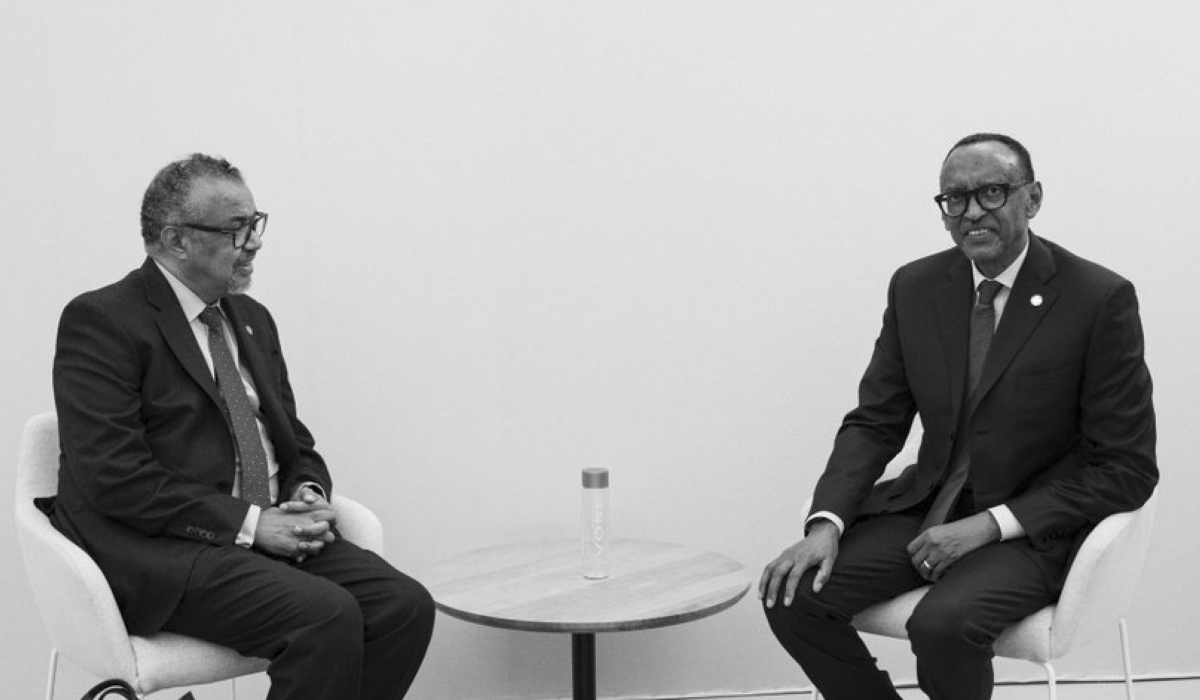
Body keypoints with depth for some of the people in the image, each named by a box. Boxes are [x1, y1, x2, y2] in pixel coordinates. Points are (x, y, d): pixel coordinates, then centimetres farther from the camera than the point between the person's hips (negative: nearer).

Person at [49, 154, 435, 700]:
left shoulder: (252, 319, 17)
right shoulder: (100, 321, -6)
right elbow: (115, 476, -16)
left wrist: (308, 496, -2)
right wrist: (248, 523, -19)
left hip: (272, 528, 7)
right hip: (159, 551, -7)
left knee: (407, 606, -15)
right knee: (327, 615, -29)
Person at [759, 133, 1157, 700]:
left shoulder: (1100, 299, -12)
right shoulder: (914, 287, 2)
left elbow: (1127, 469, -11)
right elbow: (875, 421, 5)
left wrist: (990, 525, -20)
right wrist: (827, 523, -13)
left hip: (1035, 526, -4)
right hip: (929, 505, 5)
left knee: (943, 622, -32)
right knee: (793, 593, -16)